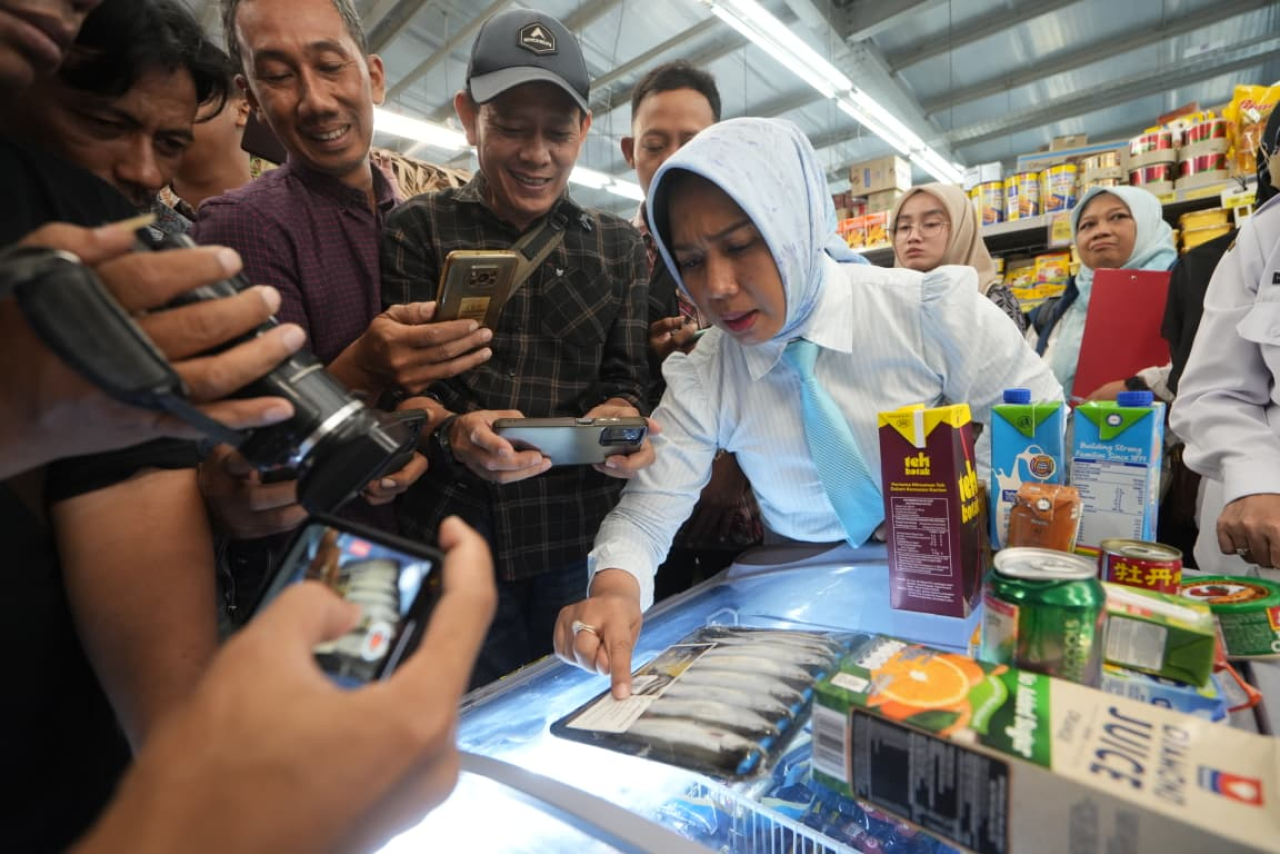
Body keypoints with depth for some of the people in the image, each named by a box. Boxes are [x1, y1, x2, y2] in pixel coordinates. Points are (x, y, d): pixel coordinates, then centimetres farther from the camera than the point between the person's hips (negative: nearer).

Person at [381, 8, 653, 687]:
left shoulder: (618, 245, 9)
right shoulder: (420, 229, 3)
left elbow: (624, 379, 6)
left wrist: (621, 417, -17)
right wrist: (453, 432, -23)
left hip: (582, 530, 2)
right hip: (458, 527, -1)